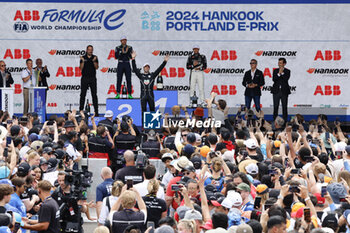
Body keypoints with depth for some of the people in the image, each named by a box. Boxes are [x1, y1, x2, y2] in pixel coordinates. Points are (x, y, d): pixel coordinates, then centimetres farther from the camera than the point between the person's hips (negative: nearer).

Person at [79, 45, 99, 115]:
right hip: (84, 78, 0)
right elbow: (81, 68, -3)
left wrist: (94, 61, -19)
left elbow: (96, 67, -3)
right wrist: (83, 61, -17)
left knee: (94, 95, -1)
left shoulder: (95, 57, 6)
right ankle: (81, 110, 4)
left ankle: (96, 111, 0)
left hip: (92, 78, 0)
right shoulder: (83, 58, 4)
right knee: (83, 94, 0)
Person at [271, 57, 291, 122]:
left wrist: (282, 72, -11)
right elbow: (274, 79, -5)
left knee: (284, 107, 1)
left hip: (284, 91, -2)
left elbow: (286, 79, -13)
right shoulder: (275, 71, 8)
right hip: (276, 91, 2)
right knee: (275, 107, 2)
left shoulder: (287, 71, 2)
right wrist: (279, 73, -14)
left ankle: (285, 121, 4)